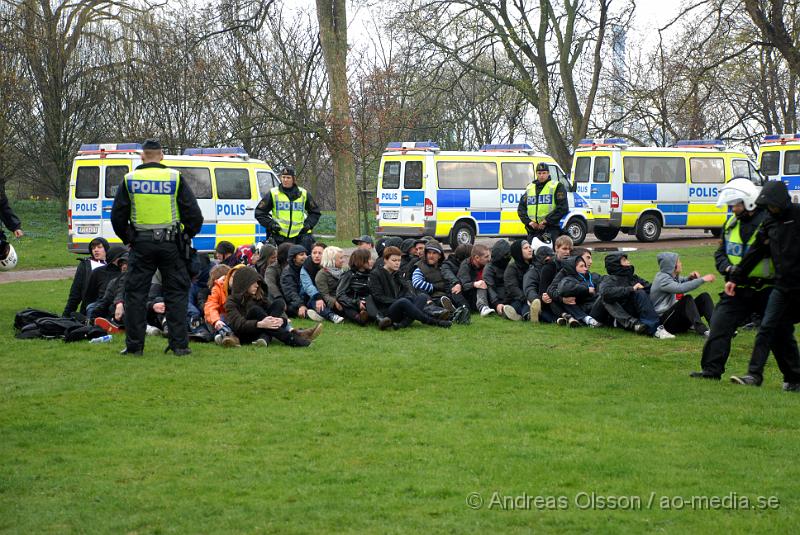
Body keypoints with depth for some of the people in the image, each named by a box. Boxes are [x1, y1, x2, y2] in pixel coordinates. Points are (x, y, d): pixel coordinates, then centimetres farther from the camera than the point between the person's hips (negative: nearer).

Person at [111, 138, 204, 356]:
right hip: (170, 244, -1)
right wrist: (186, 236, 14)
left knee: (135, 293, 7)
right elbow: (193, 214, -1)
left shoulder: (130, 180, 3)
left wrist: (127, 238, 18)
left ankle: (134, 345, 6)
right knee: (176, 293, 6)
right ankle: (179, 344, 2)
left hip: (141, 244, 1)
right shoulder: (175, 178, 0)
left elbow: (117, 215, 5)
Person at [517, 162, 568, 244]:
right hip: (532, 230, 5)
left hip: (550, 228, -5)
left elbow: (563, 208, -7)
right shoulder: (530, 188, 18)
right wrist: (529, 221, -1)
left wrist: (546, 221, -13)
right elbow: (521, 208, 18)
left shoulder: (557, 187, 2)